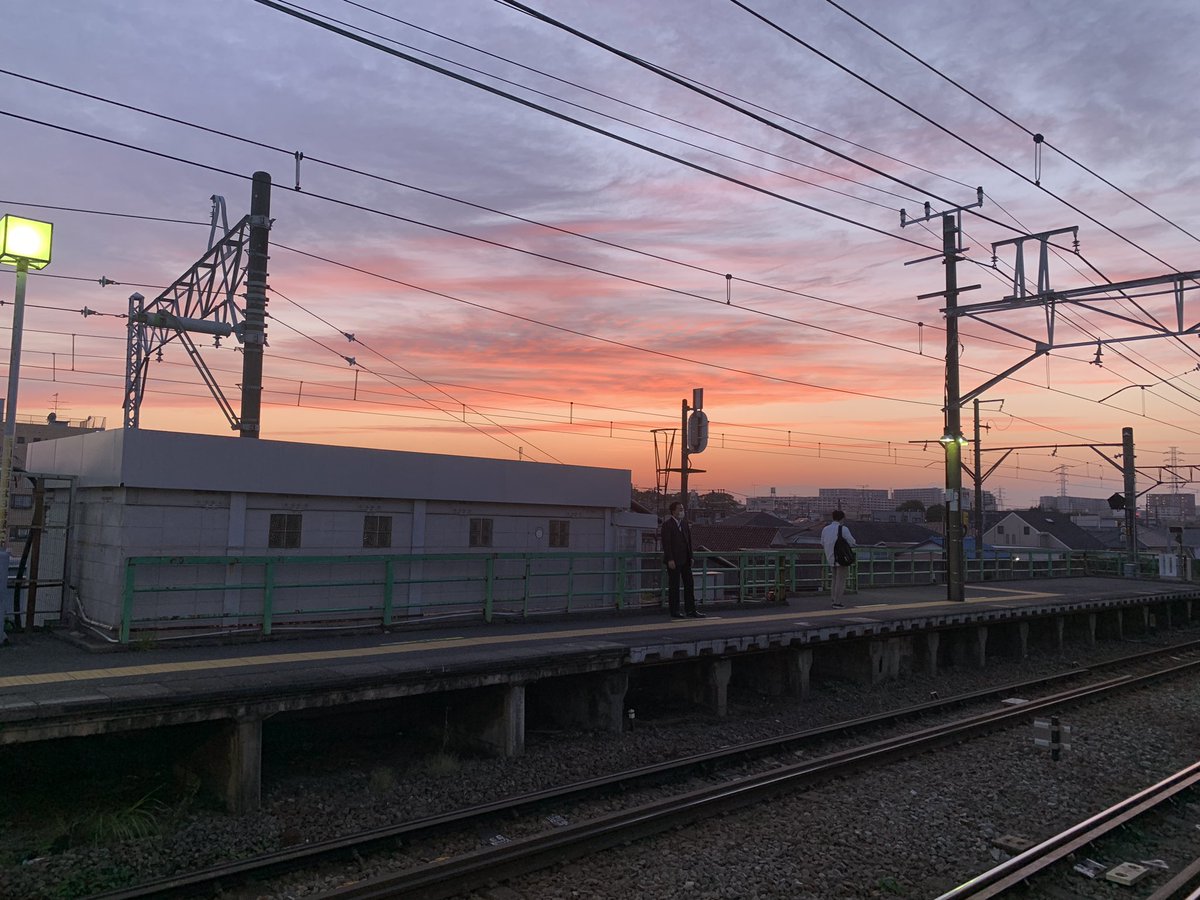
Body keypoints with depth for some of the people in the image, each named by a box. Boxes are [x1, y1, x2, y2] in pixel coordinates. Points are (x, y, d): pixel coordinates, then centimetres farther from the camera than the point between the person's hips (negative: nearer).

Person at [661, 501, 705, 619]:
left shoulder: (684, 522, 11)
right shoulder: (667, 524, -11)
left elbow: (689, 540, 15)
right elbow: (666, 543, -15)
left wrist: (691, 556, 10)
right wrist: (670, 560, -20)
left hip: (685, 560, 7)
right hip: (674, 560, -7)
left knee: (689, 585, 8)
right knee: (674, 586, 1)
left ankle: (690, 610, 14)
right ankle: (674, 612, 8)